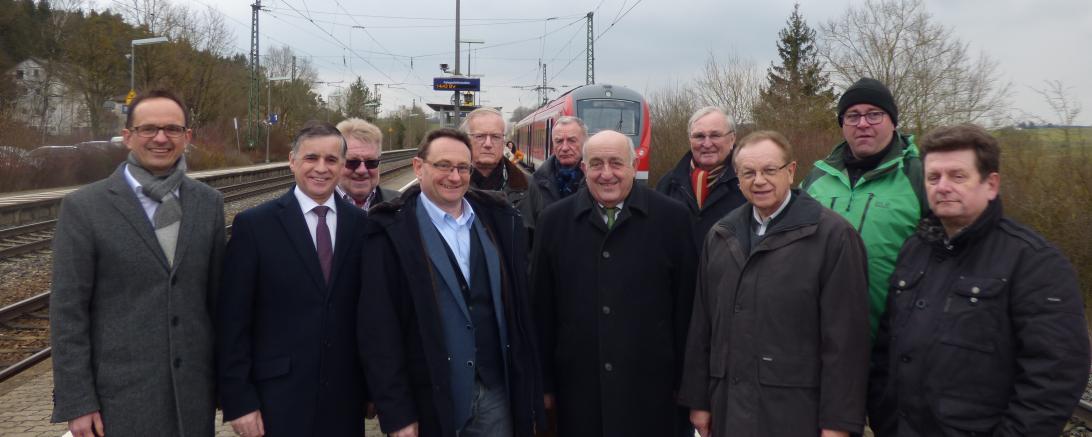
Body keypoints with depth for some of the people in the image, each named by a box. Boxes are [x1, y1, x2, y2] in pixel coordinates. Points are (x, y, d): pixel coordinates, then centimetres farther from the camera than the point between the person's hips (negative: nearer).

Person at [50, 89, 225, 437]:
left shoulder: (209, 202, 5)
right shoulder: (83, 207, -5)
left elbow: (218, 294, 9)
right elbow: (67, 311, -6)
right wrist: (76, 403, -8)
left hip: (195, 394, 3)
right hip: (121, 398, -3)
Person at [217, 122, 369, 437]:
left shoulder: (360, 224, 2)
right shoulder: (254, 224, -5)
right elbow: (232, 320, -5)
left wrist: (372, 387, 7)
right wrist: (239, 400, -8)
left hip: (345, 399, 3)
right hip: (279, 399, -3)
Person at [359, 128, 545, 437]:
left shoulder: (499, 220, 5)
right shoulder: (391, 231, -8)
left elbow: (520, 304, 8)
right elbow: (379, 330, -10)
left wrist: (529, 390, 7)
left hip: (496, 392, 4)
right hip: (429, 398, -3)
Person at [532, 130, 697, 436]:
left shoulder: (672, 218, -2)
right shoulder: (556, 220, 3)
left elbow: (686, 304, 0)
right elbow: (543, 307, 5)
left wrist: (684, 381, 1)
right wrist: (546, 382, 5)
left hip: (652, 387, -1)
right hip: (579, 386, 1)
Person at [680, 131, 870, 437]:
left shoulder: (833, 235, -8)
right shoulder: (720, 236, 9)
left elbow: (845, 337, -10)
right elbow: (702, 324, 10)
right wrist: (699, 399, 9)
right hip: (730, 409, 5)